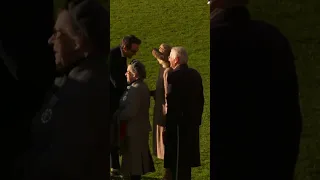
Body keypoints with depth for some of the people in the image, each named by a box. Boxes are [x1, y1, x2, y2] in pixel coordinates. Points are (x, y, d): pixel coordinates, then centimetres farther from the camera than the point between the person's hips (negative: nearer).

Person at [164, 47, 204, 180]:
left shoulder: (174, 76, -18)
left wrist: (167, 125, -14)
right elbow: (201, 100, 13)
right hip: (192, 124, 8)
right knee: (186, 157, 18)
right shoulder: (195, 74, 8)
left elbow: (171, 104, -21)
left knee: (177, 160, 1)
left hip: (178, 124, -8)